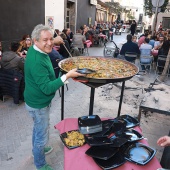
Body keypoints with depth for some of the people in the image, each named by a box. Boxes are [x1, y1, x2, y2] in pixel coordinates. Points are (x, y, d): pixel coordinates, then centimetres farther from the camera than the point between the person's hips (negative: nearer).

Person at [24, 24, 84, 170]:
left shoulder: (35, 49, -4)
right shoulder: (37, 61, -33)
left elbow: (47, 45, 23)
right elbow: (47, 88, -33)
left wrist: (53, 41, 8)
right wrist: (67, 76, -33)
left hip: (37, 101, 10)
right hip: (38, 104, -9)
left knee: (38, 129, 30)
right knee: (42, 135, 10)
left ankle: (37, 150, 55)